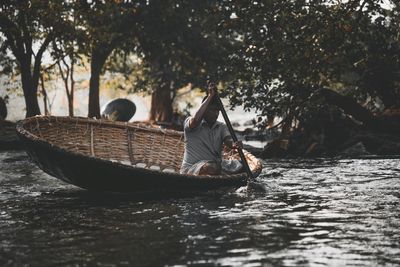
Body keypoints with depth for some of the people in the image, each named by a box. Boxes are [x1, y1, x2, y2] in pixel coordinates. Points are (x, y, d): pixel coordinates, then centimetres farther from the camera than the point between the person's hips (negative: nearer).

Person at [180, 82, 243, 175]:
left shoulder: (221, 127, 13)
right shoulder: (189, 123, -2)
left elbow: (228, 140, -6)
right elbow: (195, 120, -27)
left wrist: (234, 144, -33)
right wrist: (210, 96, -22)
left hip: (217, 165, 6)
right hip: (191, 167, -5)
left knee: (241, 166, -19)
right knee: (212, 168, -38)